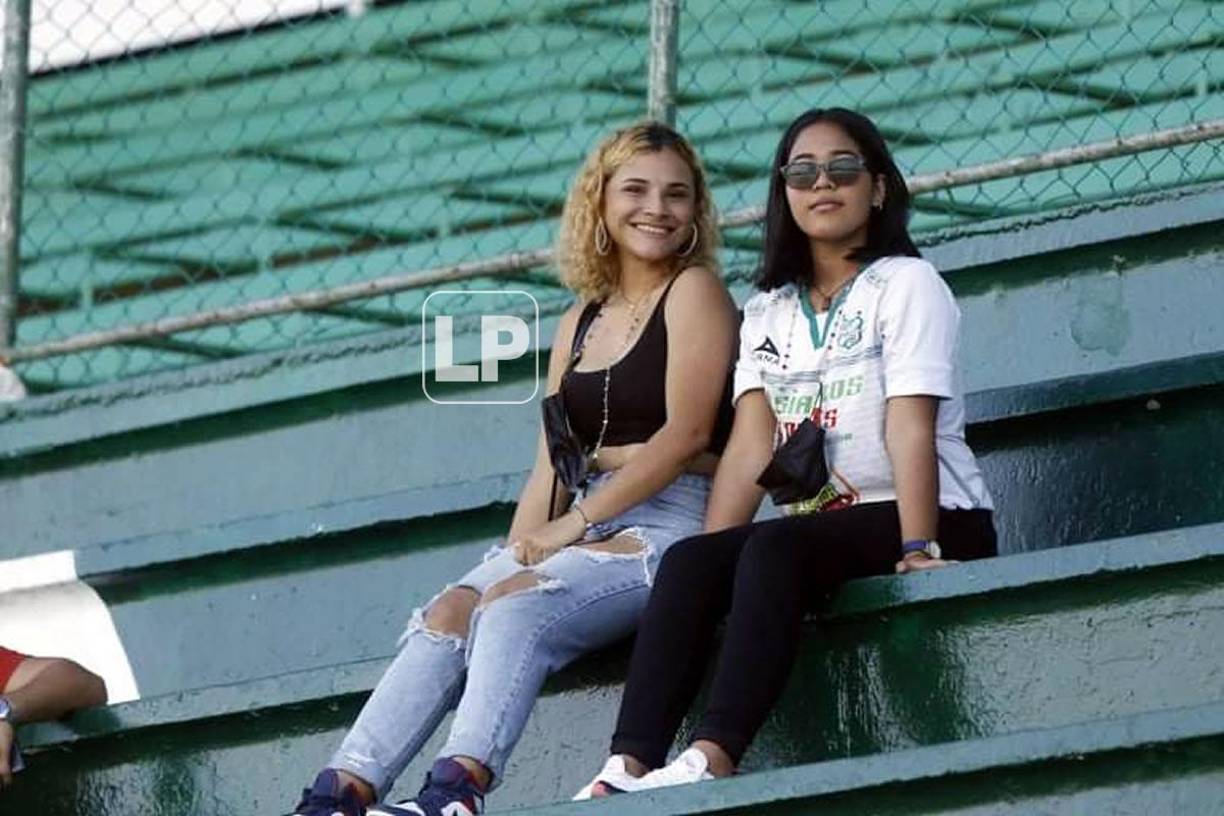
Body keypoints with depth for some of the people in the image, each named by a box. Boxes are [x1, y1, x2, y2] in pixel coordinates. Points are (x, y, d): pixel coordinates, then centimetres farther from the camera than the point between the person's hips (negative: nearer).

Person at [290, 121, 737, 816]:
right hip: (586, 531, 6)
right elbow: (553, 464, 16)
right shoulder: (583, 320, 22)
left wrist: (575, 524, -13)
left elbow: (687, 433, -11)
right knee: (448, 614, -19)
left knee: (513, 606, -32)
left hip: (671, 525, -6)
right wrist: (521, 547, -3)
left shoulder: (695, 291, 1)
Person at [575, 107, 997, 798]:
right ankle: (630, 767, -38)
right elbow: (752, 446, 3)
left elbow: (911, 427, -16)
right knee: (689, 562, -22)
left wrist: (918, 549, -28)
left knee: (775, 549, -34)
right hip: (819, 527, 6)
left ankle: (714, 755, -49)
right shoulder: (769, 311, 15)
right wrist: (713, 558, -12)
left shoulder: (906, 284, -2)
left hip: (938, 523, -6)